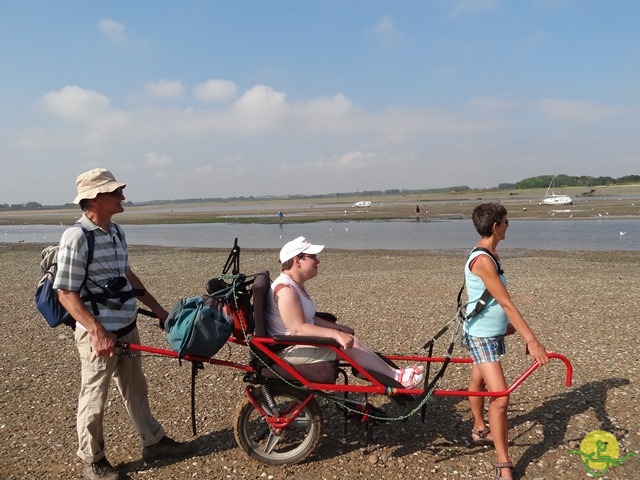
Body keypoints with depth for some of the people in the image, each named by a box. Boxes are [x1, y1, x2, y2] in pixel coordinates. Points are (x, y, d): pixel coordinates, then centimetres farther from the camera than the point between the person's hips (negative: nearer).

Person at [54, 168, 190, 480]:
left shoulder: (117, 232, 6)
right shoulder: (76, 237, -18)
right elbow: (66, 293, -18)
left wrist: (158, 309, 20)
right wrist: (97, 331, -26)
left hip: (127, 327, 8)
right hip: (98, 333, -8)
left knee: (135, 388, 20)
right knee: (94, 399, 9)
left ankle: (153, 441, 36)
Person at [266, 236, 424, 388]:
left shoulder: (296, 284, 10)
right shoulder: (286, 289, -23)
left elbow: (309, 319, 13)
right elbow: (297, 328, -30)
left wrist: (339, 328, 6)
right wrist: (335, 333, -34)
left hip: (299, 343, 10)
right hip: (290, 349, -10)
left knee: (348, 338, 2)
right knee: (349, 344, -16)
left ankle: (391, 373, 3)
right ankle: (396, 377, -6)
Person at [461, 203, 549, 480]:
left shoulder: (490, 254, 6)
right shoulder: (483, 260, -26)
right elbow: (507, 303, -28)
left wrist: (505, 322, 25)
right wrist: (531, 340, -27)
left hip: (492, 332, 10)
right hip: (481, 337, -10)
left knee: (478, 381, 25)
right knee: (500, 397, -11)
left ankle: (480, 430, 43)